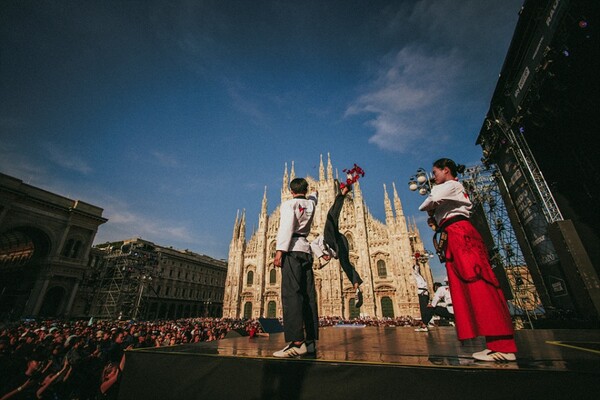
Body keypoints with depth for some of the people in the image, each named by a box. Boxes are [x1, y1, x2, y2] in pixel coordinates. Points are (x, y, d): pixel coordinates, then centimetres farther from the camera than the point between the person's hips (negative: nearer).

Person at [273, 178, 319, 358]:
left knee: (291, 293, -14)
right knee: (308, 294, 5)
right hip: (306, 250, 7)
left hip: (292, 249, -7)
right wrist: (314, 192, 65)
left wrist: (279, 250, -21)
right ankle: (310, 341, 8)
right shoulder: (311, 203, 18)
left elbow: (286, 227, -15)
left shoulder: (289, 203, 0)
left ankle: (296, 342, -20)